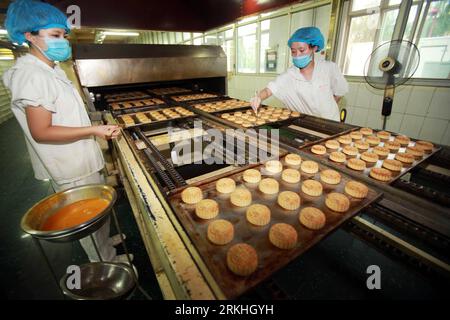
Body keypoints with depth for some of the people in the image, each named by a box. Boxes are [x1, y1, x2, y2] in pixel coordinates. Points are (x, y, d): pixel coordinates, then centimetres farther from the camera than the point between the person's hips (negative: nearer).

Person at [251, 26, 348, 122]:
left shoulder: (330, 68, -8)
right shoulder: (288, 75, -9)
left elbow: (339, 92, 4)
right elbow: (269, 90, -19)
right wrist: (258, 97, -39)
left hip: (329, 122, -1)